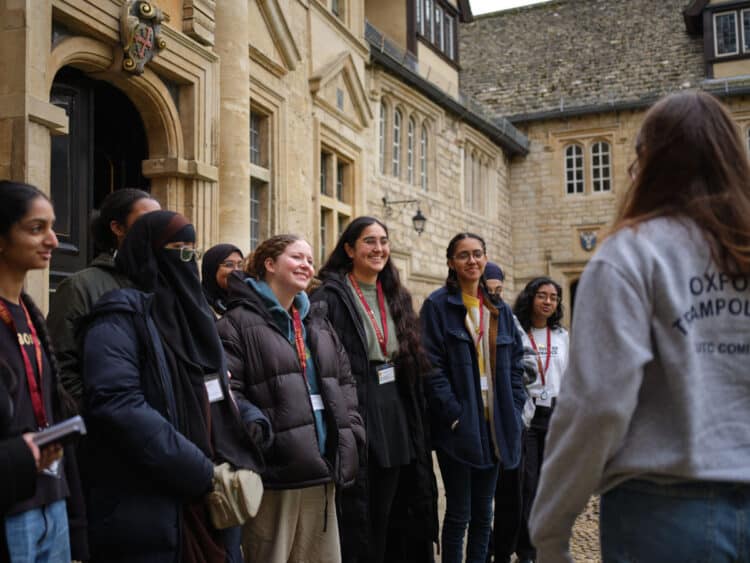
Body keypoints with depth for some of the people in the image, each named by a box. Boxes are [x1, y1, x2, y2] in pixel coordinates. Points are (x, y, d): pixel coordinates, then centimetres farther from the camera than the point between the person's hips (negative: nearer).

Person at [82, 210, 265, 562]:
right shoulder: (122, 316, -9)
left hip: (210, 505, 8)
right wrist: (203, 473, -21)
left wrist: (238, 462, -2)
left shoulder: (191, 313, 15)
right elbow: (119, 406, -22)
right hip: (148, 514, -7)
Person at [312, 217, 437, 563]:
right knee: (359, 519, 2)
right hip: (356, 420, -7)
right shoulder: (330, 298, -9)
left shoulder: (396, 297, 14)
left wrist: (418, 426, 13)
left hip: (396, 420, 7)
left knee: (391, 515, 14)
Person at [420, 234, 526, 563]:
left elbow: (515, 363, 14)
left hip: (496, 423, 5)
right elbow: (433, 366, -12)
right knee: (459, 513, 1)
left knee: (483, 512, 13)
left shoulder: (500, 310, 13)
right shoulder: (438, 305, -5)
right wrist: (454, 415, -18)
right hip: (459, 425, -5)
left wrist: (514, 410, 3)